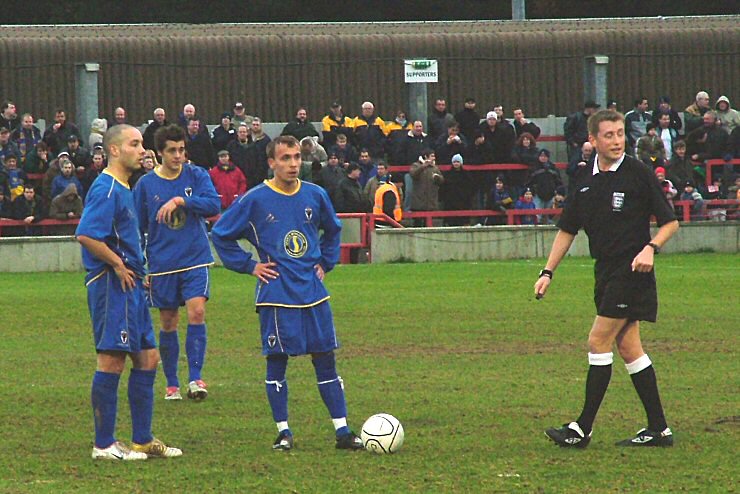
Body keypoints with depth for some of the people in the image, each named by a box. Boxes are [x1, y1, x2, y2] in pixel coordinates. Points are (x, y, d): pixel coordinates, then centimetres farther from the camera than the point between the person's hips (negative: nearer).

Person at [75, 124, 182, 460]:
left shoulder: (124, 189, 18)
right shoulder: (106, 189, -14)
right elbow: (85, 235, -25)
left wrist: (136, 270, 15)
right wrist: (118, 265, -17)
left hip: (129, 284, 11)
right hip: (111, 283, -11)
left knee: (148, 358, 12)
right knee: (112, 360, -7)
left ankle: (142, 441, 18)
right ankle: (104, 445, -2)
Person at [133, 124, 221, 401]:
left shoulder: (196, 176, 0)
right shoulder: (146, 184, 1)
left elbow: (214, 204, -15)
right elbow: (136, 228, 8)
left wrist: (180, 200, -24)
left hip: (195, 260, -1)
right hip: (162, 264, 1)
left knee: (197, 312, -16)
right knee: (168, 323, 5)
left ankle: (195, 378, -14)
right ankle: (172, 385, 15)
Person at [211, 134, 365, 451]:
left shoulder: (315, 196, 6)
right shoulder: (255, 200, -5)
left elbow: (332, 230, 26)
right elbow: (221, 234, 4)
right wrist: (249, 265, -1)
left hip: (313, 292, 3)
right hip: (275, 295, -3)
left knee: (325, 360, 3)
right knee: (277, 362, 0)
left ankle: (342, 432, 4)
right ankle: (283, 432, 9)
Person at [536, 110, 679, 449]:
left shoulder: (639, 174, -7)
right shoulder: (584, 180, 10)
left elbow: (670, 222, -3)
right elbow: (567, 230, 17)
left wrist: (651, 248, -20)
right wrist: (548, 272, 10)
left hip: (632, 271, -7)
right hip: (606, 271, 7)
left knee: (599, 341, -9)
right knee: (628, 347, 6)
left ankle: (583, 429, -6)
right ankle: (658, 429, 10)